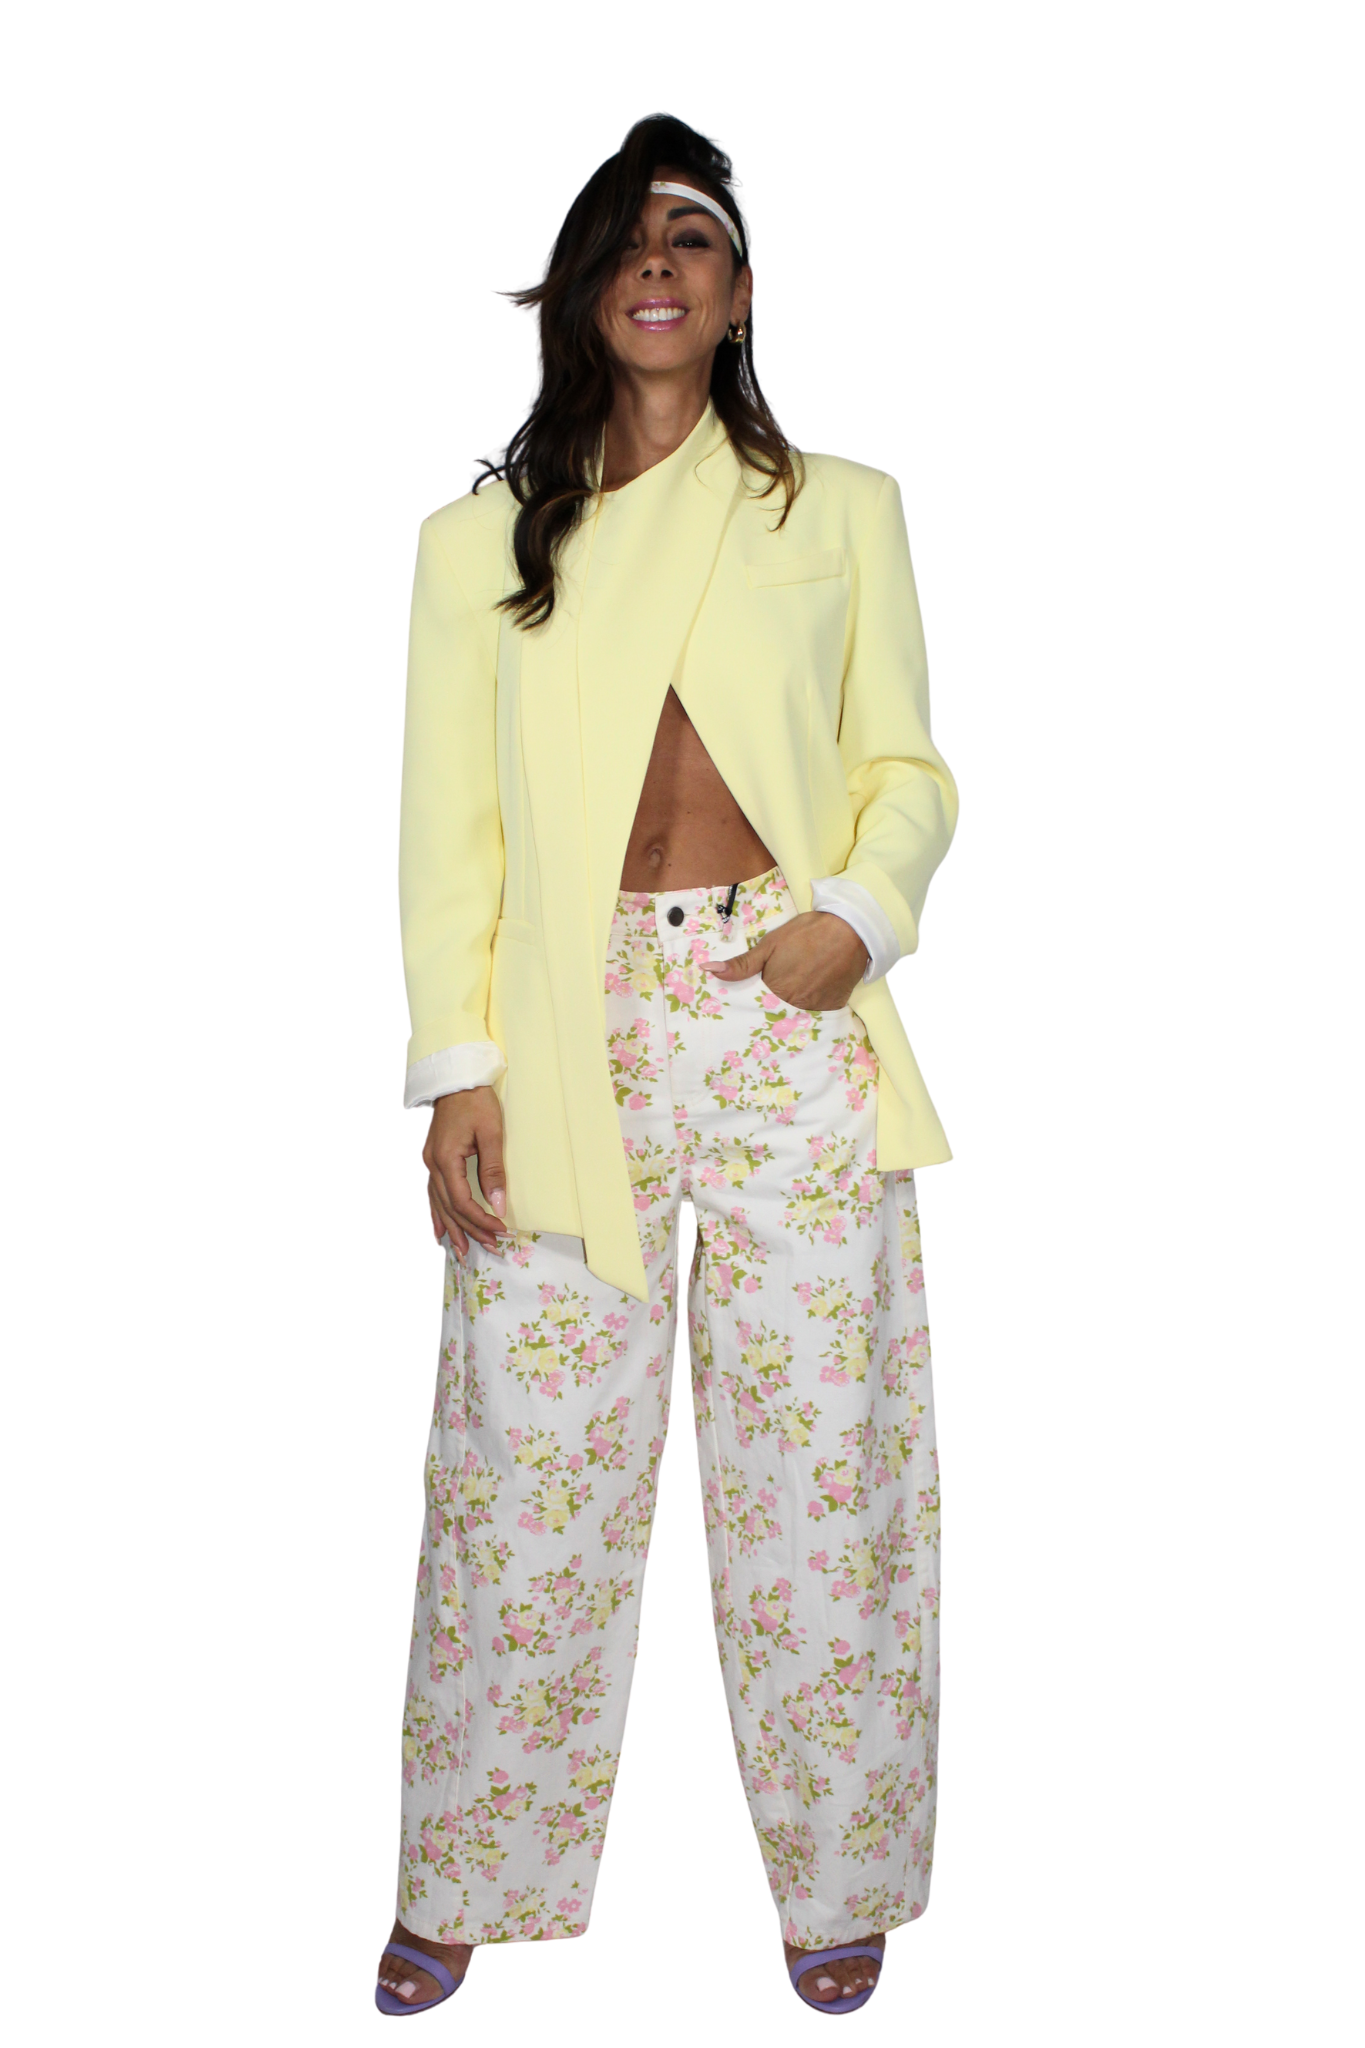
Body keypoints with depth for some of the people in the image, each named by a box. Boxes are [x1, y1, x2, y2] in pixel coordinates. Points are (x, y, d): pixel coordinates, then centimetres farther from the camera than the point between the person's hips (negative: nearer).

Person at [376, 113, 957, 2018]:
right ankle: (472, 1878, 21)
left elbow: (907, 765, 10)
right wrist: (458, 1066, -2)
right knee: (531, 1457, 3)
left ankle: (839, 1874, 23)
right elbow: (447, 823, 7)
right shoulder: (480, 541, 11)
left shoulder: (840, 508, 11)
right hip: (570, 1022, 1)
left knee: (818, 1450, 4)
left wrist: (860, 914, -10)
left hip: (791, 1010, 0)